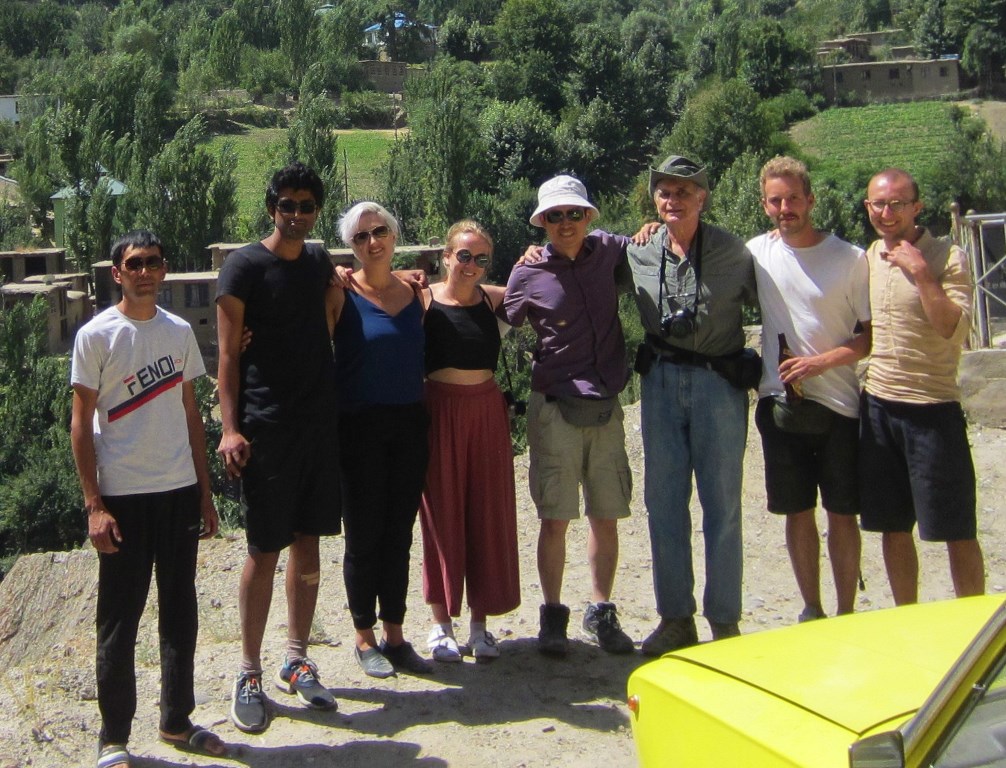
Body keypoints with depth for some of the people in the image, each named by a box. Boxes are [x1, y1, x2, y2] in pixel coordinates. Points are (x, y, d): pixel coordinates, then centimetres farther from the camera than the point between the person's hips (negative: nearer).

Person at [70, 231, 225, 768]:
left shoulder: (179, 331, 9)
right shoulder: (96, 336, -5)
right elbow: (81, 425, -6)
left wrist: (205, 493, 12)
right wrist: (94, 505, -12)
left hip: (180, 491, 5)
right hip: (124, 497, -5)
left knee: (180, 613, 12)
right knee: (119, 620, 3)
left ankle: (177, 722, 26)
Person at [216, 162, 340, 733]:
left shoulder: (319, 260, 12)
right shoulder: (244, 266, -5)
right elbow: (228, 354, -8)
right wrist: (230, 428, -16)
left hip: (319, 422, 6)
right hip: (266, 427, -5)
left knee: (308, 547, 10)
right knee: (265, 551, -2)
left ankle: (298, 662, 23)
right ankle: (250, 674, 10)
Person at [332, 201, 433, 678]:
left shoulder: (413, 291, 8)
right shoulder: (342, 294, -6)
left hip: (409, 424, 4)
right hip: (361, 426, -4)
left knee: (399, 535, 11)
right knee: (364, 536, 4)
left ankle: (394, 636, 22)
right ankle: (365, 639, 18)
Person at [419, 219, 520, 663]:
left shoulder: (494, 298, 5)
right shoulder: (424, 299, -4)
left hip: (487, 411, 3)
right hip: (440, 410, -3)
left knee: (488, 514, 6)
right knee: (441, 514, 5)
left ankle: (480, 623, 17)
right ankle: (441, 623, 17)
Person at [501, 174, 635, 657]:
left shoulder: (608, 251, 5)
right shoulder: (529, 274, -3)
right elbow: (501, 327, 10)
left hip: (607, 408, 3)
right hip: (556, 409, -3)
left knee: (606, 517, 9)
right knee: (555, 519, 1)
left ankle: (601, 613, 22)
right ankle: (553, 616, 15)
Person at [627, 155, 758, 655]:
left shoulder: (732, 252, -5)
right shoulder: (638, 254, 3)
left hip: (719, 382, -3)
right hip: (661, 383, 3)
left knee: (722, 505, 3)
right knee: (664, 503, 7)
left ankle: (724, 621, 14)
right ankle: (675, 617, 19)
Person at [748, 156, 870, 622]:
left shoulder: (850, 258, -4)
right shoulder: (755, 253, 3)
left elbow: (874, 334, -1)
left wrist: (823, 361, -15)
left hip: (837, 402, -2)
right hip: (780, 400, 2)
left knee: (842, 514, 5)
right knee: (797, 512, 9)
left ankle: (846, 614, 17)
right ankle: (811, 610, 21)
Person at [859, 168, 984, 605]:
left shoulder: (948, 258, -8)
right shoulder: (868, 257, 10)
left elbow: (956, 331, -20)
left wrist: (920, 272, -22)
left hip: (933, 408, -5)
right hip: (878, 406, 6)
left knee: (957, 531, 1)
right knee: (893, 528, 12)